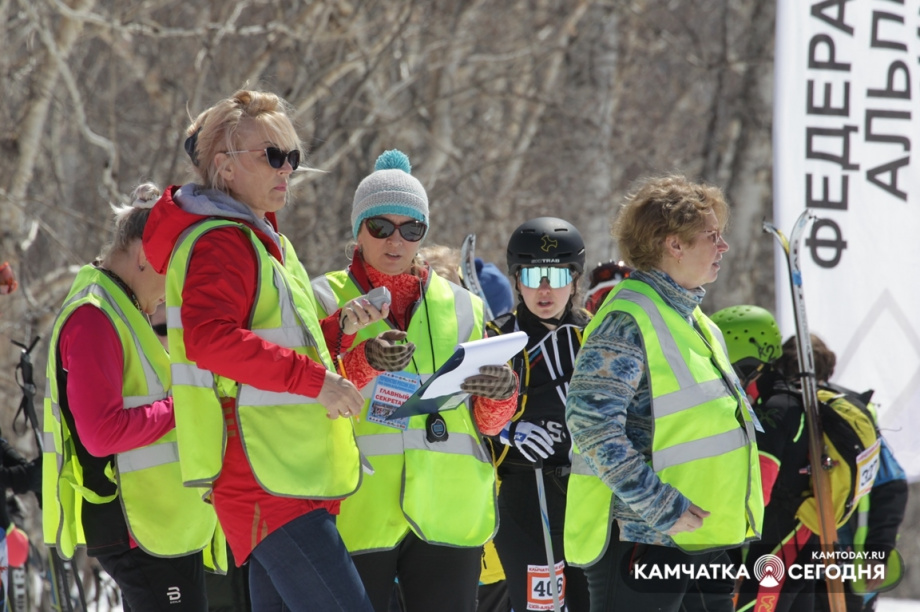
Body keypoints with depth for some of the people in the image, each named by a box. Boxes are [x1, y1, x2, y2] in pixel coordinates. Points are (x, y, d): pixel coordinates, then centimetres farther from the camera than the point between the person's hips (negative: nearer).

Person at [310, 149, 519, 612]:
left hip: (448, 516, 3)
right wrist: (362, 365, -26)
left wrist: (500, 395, -6)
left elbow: (486, 424, 17)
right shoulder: (326, 300, 6)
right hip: (357, 516, -2)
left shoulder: (459, 306, 16)